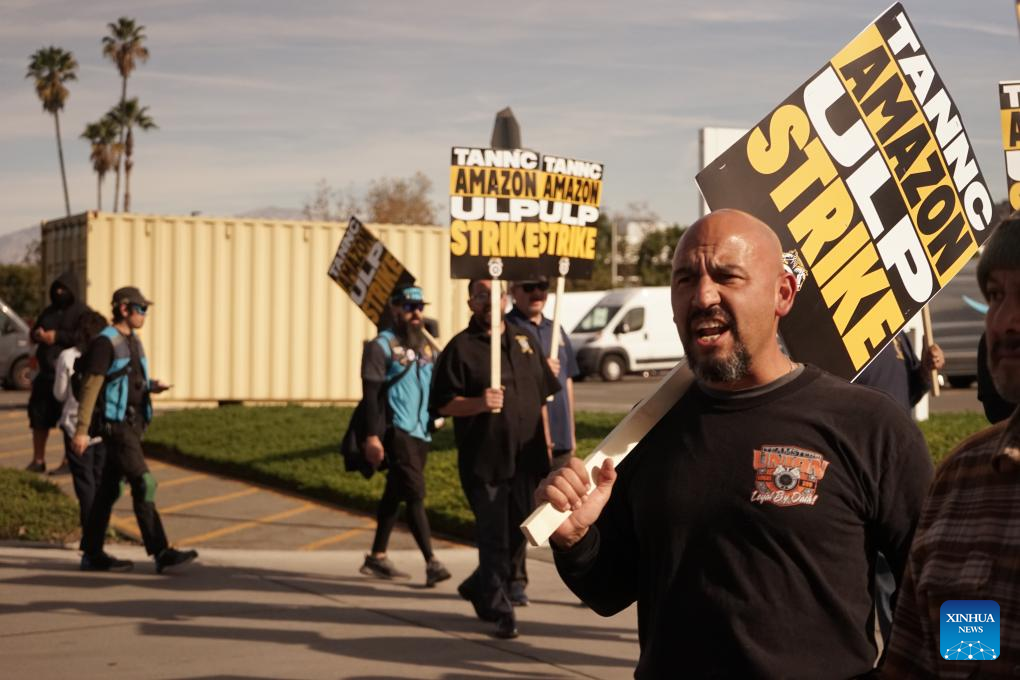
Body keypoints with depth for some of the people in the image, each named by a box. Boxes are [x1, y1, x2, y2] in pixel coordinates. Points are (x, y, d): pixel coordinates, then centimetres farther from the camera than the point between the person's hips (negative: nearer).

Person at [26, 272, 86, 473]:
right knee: (38, 415, 9)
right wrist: (38, 334, -5)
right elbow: (33, 333, 19)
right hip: (46, 373, 7)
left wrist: (57, 336, -19)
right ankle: (38, 461, 19)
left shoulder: (81, 312, -5)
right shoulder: (49, 312, 18)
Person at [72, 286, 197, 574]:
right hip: (116, 424, -9)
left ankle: (92, 554, 16)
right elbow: (90, 388, -16)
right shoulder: (105, 342, -13)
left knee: (109, 488, 11)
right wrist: (81, 430, -19)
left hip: (133, 422, 9)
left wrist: (152, 386, 5)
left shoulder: (133, 341, 14)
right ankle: (161, 554, -16)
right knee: (143, 484, -14)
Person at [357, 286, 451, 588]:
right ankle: (431, 562, -16)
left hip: (422, 432, 7)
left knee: (395, 495, 13)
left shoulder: (425, 347, 17)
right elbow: (371, 392, -11)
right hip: (398, 430, -7)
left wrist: (436, 415, 9)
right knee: (415, 494, -13)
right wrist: (373, 435, -18)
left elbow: (436, 387, 26)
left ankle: (377, 558, 21)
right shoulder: (381, 345, -5)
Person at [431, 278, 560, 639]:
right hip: (484, 460, -5)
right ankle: (500, 610, 7)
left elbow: (541, 397, 21)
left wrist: (545, 443, 18)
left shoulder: (524, 341, 14)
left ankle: (479, 587, 31)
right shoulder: (461, 347, -2)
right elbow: (443, 403, -7)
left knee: (518, 532, 11)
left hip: (526, 458, 5)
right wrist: (479, 403, -23)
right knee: (494, 538, -3)